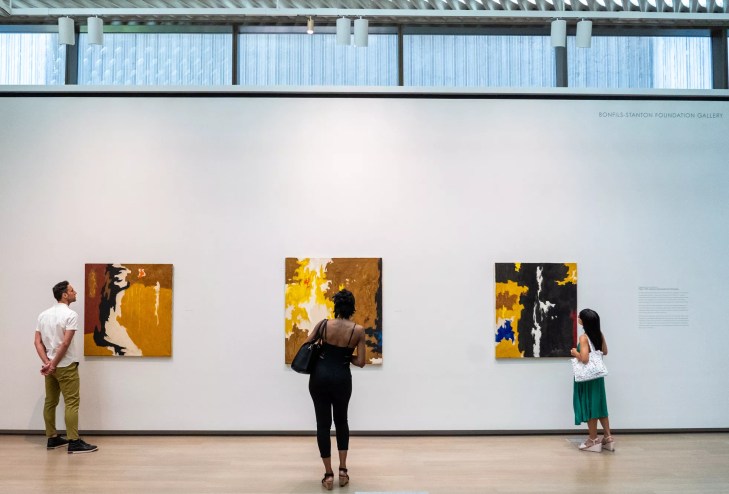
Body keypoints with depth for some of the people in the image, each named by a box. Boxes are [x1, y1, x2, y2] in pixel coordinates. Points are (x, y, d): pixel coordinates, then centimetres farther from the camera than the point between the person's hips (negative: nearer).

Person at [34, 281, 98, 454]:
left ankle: (52, 439, 20)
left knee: (50, 402, 13)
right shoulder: (71, 315, -14)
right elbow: (65, 343, -20)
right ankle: (74, 442, -6)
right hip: (66, 365, -8)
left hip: (51, 365, 8)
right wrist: (53, 364, -12)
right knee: (72, 403, -5)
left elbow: (38, 342, 5)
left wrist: (47, 362, -3)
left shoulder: (43, 315, 9)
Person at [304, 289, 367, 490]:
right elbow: (360, 362, -6)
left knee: (323, 423, 7)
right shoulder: (358, 330, -7)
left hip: (320, 375, 0)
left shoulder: (324, 324, -5)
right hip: (342, 379, 0)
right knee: (341, 421, 21)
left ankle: (328, 474, 8)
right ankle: (343, 470, 15)